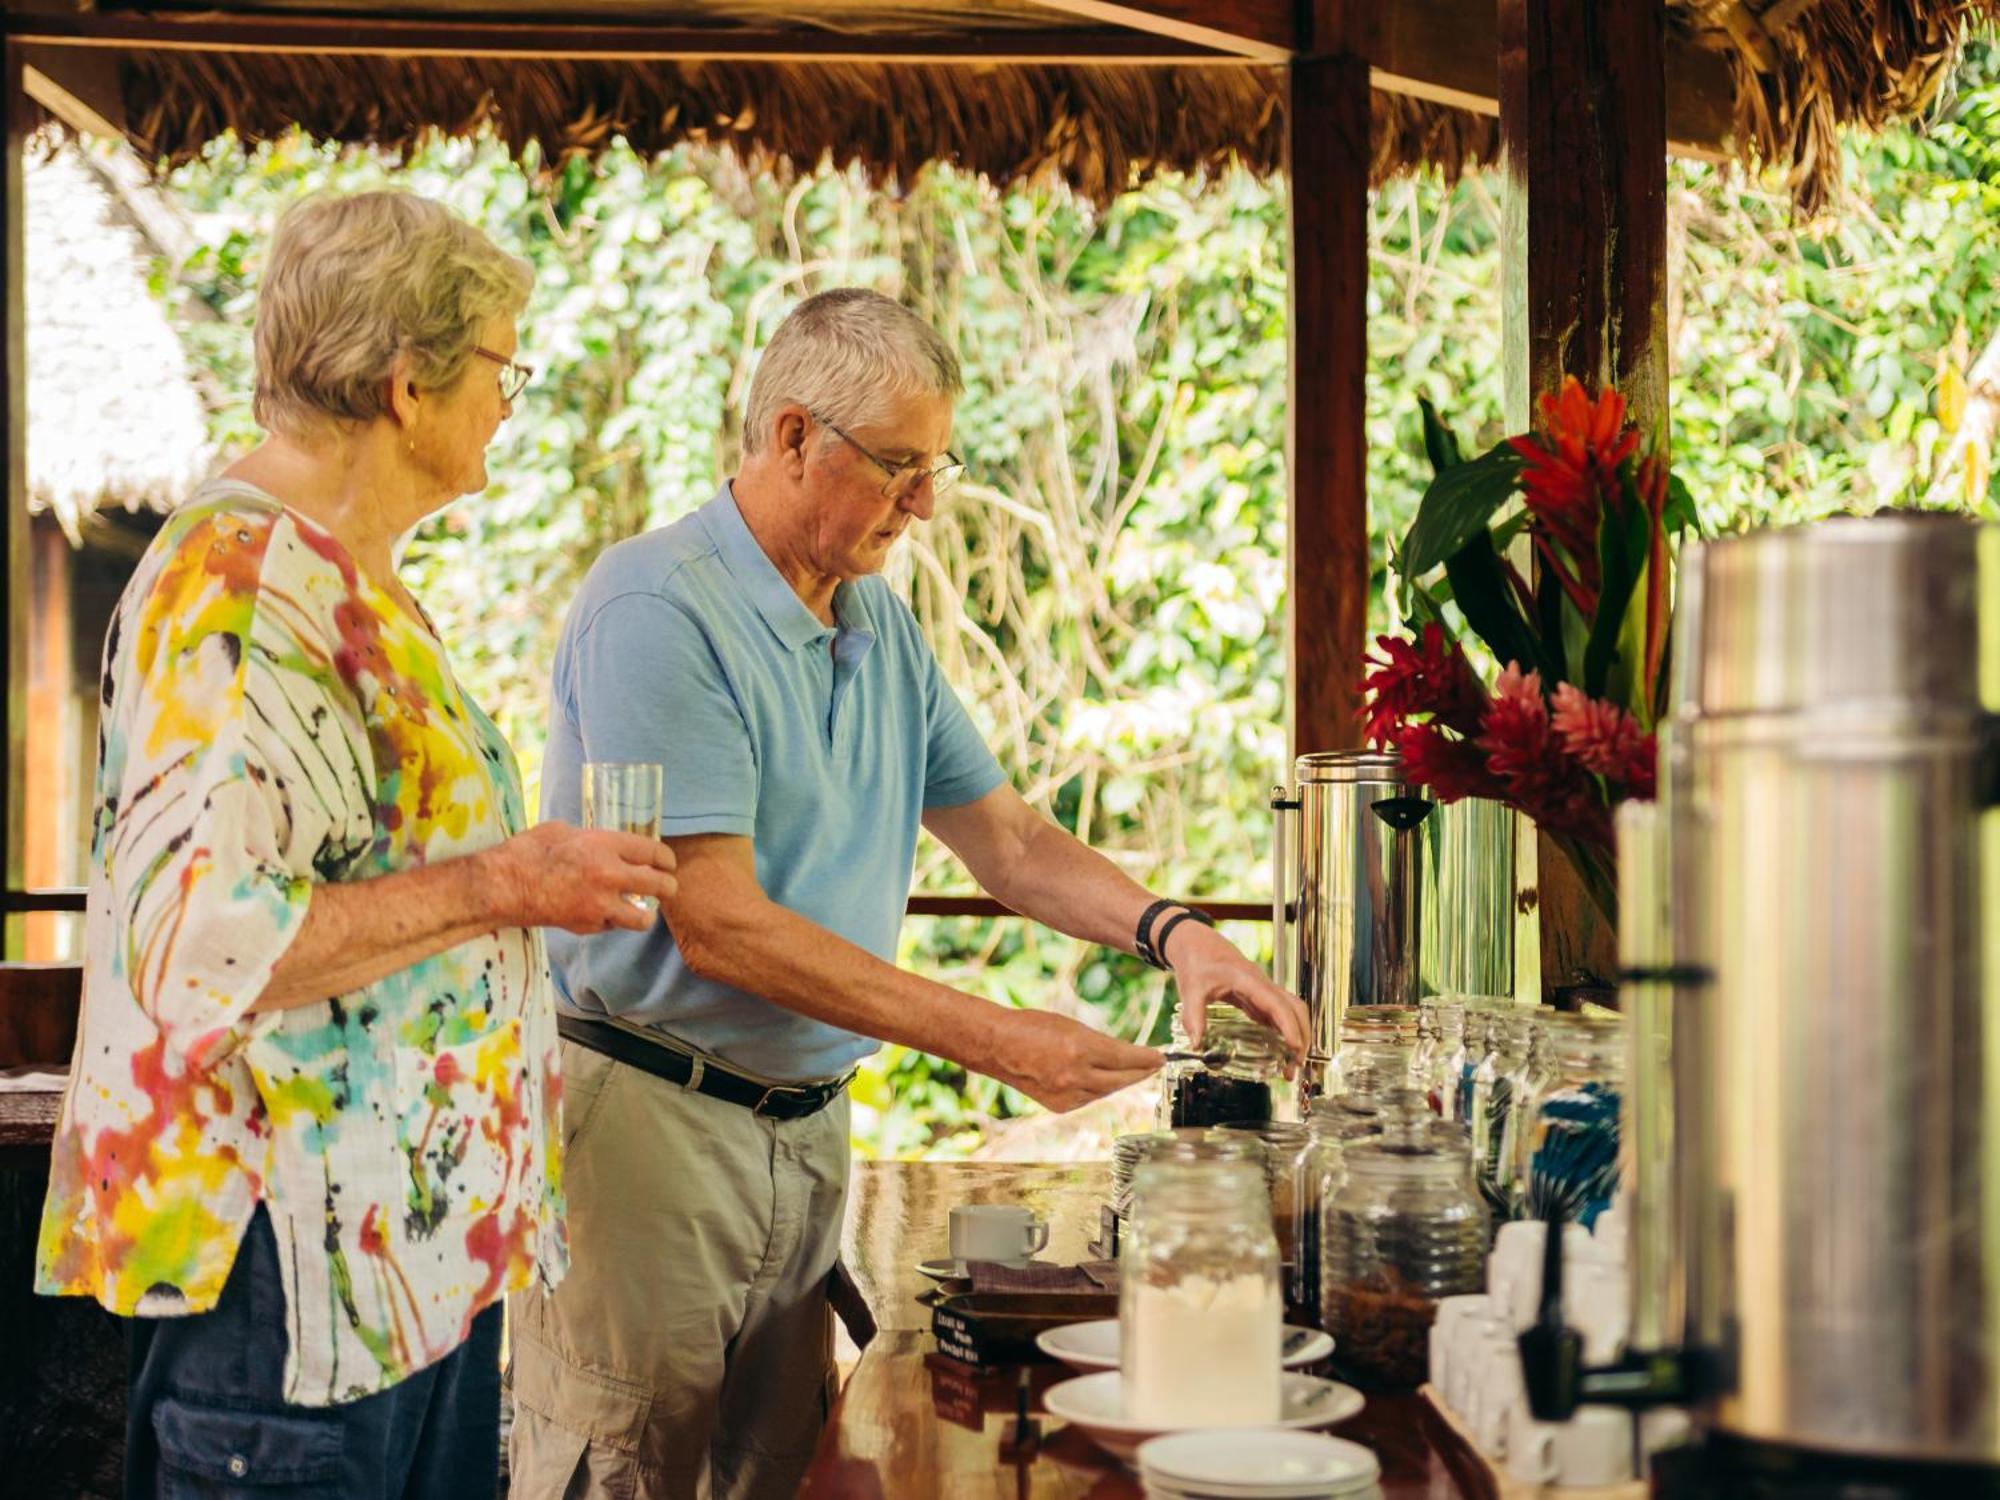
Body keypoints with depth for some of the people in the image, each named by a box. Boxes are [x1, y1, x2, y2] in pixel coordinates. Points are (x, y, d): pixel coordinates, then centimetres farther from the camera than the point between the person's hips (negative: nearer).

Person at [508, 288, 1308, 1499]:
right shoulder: (657, 611, -16)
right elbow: (720, 927, -21)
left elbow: (1004, 835, 16)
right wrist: (994, 1041, -23)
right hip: (651, 1115, -8)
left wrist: (1171, 930, -4)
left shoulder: (880, 623, 12)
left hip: (810, 1119, 8)